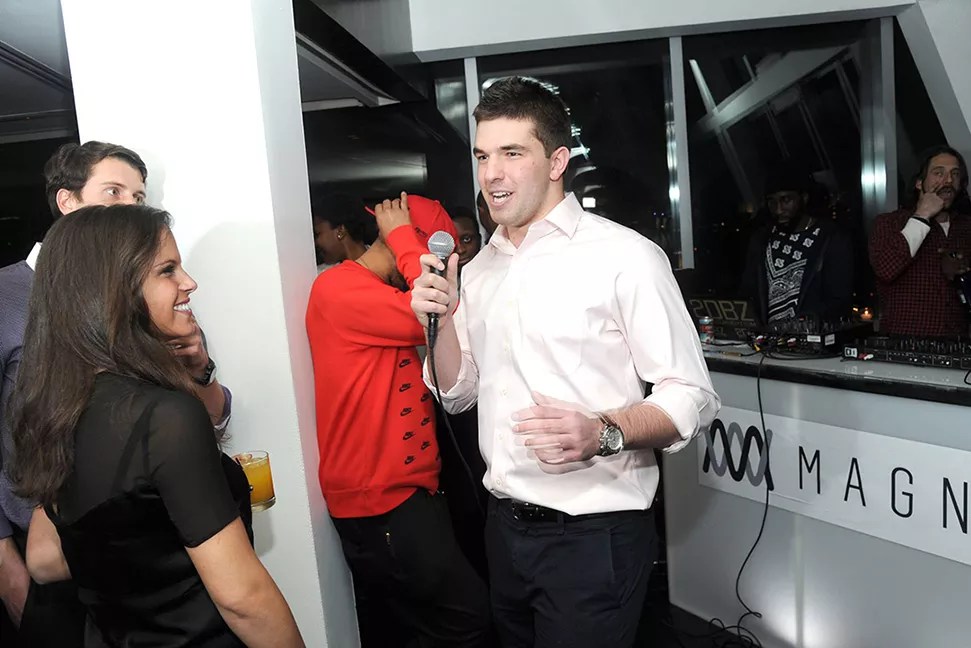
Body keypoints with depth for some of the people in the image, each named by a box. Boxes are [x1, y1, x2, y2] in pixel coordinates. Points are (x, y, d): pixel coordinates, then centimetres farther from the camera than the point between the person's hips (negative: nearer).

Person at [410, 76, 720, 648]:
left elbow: (692, 398, -13)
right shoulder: (479, 270, 8)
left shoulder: (626, 256, -13)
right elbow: (458, 394, 11)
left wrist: (604, 433, -31)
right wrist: (441, 320, -6)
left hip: (594, 535, -6)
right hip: (506, 527, 6)